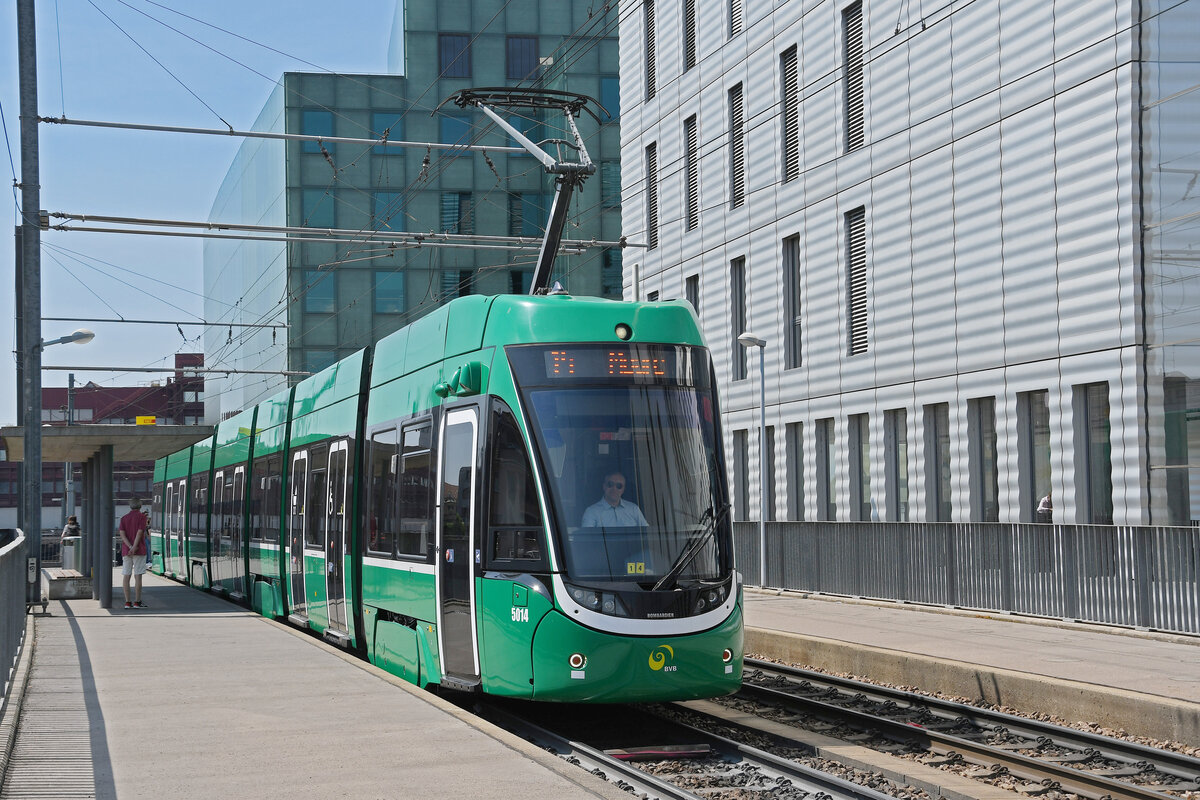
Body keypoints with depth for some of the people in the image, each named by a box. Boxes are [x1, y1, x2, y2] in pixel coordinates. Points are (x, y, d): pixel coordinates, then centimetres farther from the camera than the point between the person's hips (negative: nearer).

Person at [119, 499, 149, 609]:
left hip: (126, 551, 4)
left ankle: (127, 602, 3)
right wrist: (134, 548, -17)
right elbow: (140, 532, -13)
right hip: (139, 550, -4)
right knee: (138, 576, -4)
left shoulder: (124, 518, 11)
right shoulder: (142, 516, -2)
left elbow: (122, 534, -2)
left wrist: (130, 547, -11)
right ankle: (137, 602, -6)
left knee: (126, 576, 4)